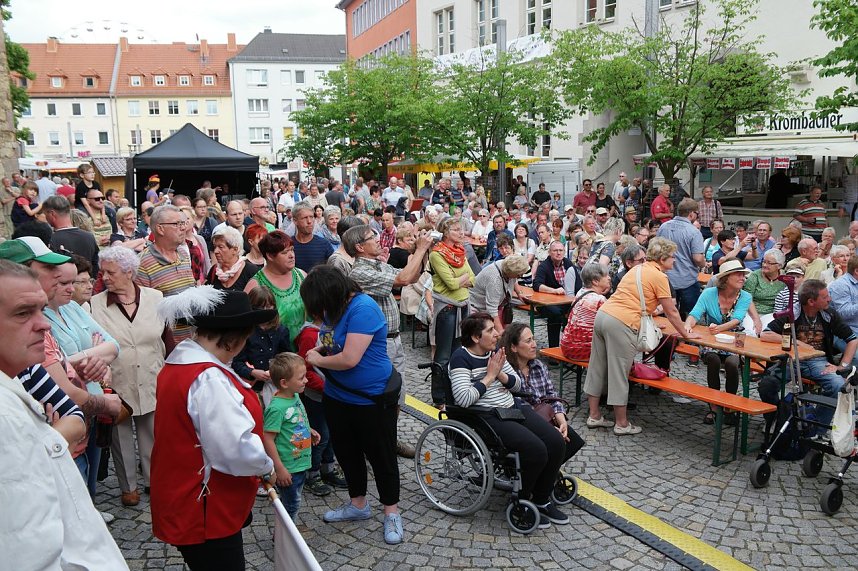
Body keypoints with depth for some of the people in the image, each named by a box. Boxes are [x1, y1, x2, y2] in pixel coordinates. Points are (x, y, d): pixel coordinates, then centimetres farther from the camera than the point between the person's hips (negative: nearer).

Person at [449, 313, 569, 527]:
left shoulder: (494, 351, 11)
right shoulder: (461, 358, -11)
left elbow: (518, 384, 14)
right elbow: (463, 399, -22)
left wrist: (501, 374, -7)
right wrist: (490, 376, -15)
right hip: (487, 417, -8)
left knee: (557, 443, -8)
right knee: (536, 450, -24)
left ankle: (541, 500, 11)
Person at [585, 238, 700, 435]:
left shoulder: (638, 270, 21)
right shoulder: (659, 276, -3)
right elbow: (672, 312, 1)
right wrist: (686, 334, 14)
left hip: (602, 314, 9)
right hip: (621, 324, -8)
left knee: (597, 369, 14)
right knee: (619, 374, 1)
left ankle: (594, 416, 25)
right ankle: (622, 424, 13)